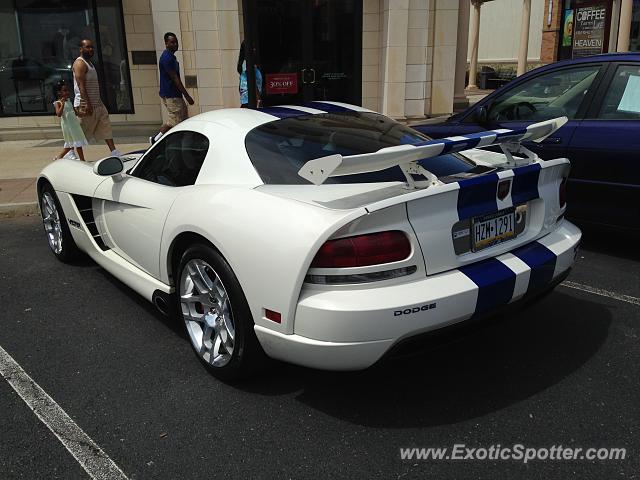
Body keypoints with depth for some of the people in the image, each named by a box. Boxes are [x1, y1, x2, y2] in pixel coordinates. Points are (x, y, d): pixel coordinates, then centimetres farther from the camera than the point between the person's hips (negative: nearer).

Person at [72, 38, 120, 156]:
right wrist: (87, 103, -27)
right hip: (85, 104, -9)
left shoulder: (89, 63, 19)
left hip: (97, 103, 9)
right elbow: (81, 85, -20)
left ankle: (114, 152, 1)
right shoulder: (80, 63, -11)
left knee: (106, 128, 3)